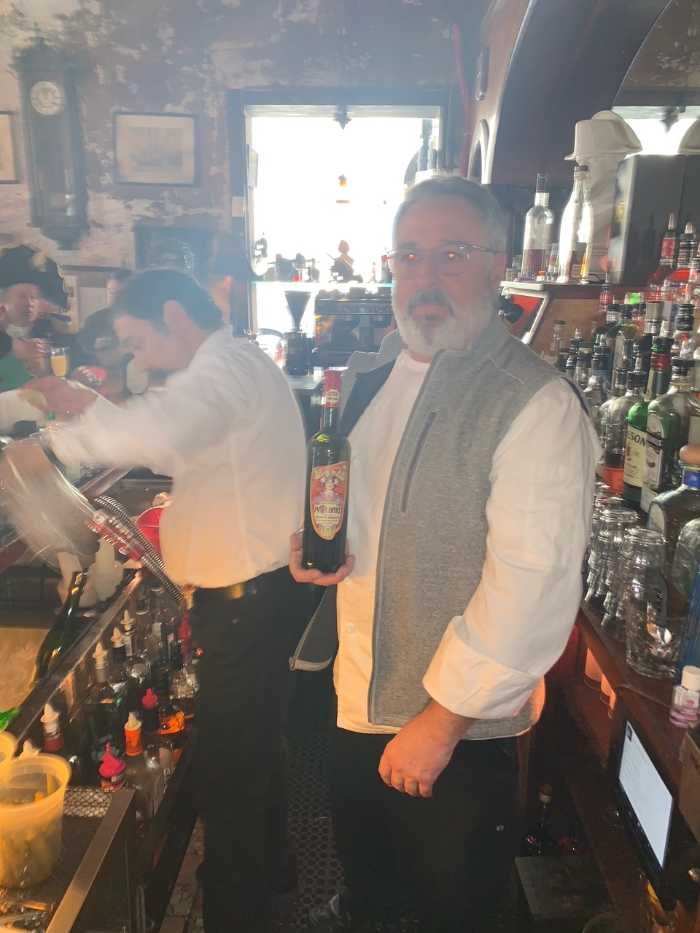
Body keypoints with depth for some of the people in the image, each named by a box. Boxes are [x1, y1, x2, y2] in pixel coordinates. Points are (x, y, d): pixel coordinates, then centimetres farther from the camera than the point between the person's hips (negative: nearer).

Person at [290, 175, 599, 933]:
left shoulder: (538, 405, -21)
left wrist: (440, 722, -18)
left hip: (461, 728, -6)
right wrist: (312, 542, -5)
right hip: (356, 700, 7)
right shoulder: (368, 377, 2)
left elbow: (531, 588, -24)